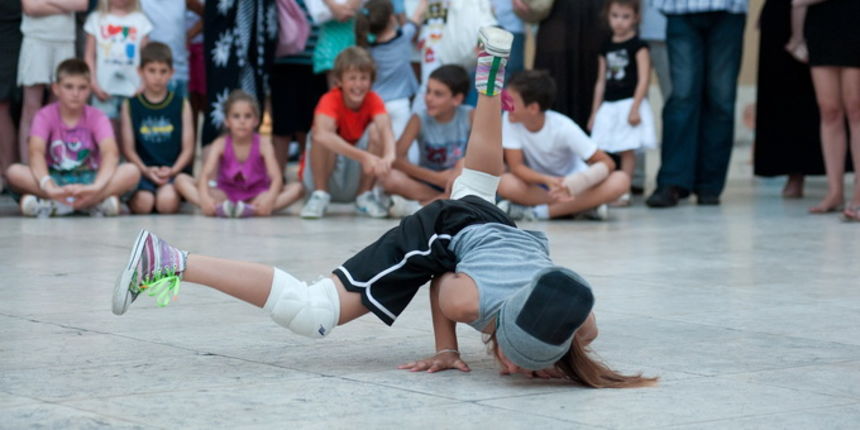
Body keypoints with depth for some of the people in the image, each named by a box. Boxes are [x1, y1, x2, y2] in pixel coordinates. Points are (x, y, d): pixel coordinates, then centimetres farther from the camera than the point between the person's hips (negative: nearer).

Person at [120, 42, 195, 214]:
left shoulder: (181, 105, 10)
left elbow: (188, 148, 6)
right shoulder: (130, 105, 10)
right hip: (142, 171, 0)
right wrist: (146, 171, -13)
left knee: (167, 201, -33)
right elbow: (128, 149, 4)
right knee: (143, 203, -30)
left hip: (173, 170, 0)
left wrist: (172, 171, -11)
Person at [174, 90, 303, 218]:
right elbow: (205, 174, -21)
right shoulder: (220, 144, -7)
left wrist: (270, 198, -42)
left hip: (256, 196, 0)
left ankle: (251, 210, -46)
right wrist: (204, 197, -43)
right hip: (225, 195, 0)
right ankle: (219, 207, -46)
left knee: (296, 188, -25)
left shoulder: (263, 144, -8)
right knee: (181, 179, -20)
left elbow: (276, 177, -20)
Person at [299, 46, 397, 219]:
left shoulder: (373, 100, -9)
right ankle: (319, 196, -16)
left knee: (375, 129, -20)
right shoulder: (331, 100, -20)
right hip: (324, 178, -3)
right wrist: (364, 156, -54)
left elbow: (385, 128, -31)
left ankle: (365, 197, -11)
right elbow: (321, 134, -42)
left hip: (357, 179, 3)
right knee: (325, 137, -29)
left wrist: (389, 156, -55)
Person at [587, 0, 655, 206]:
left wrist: (635, 108, -17)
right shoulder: (606, 47, 13)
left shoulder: (638, 46, -5)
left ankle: (623, 192, 0)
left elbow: (643, 79, -10)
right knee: (600, 151, -1)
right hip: (608, 106, 6)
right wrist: (595, 111, 15)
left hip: (629, 103, -6)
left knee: (627, 150, -5)